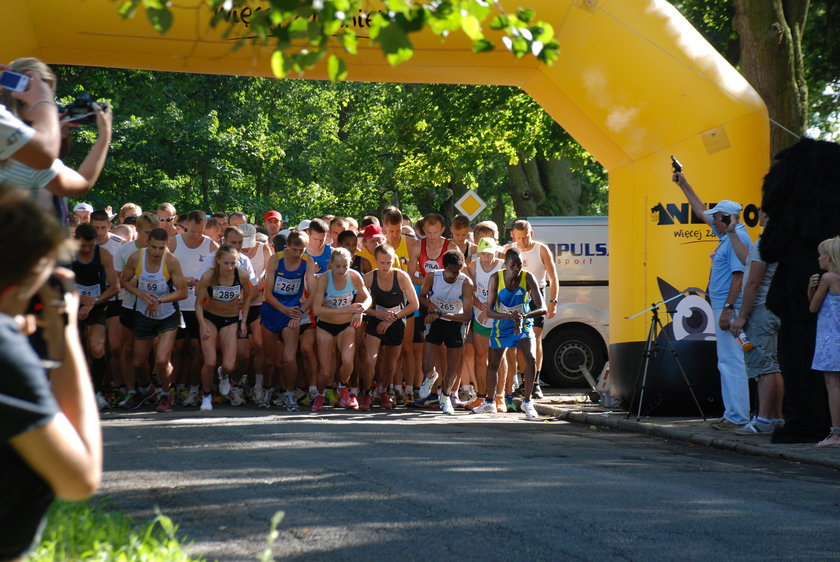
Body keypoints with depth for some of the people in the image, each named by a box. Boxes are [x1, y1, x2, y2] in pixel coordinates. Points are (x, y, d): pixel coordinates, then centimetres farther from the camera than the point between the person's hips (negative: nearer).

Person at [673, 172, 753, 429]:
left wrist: (728, 309, -23)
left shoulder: (737, 237, -13)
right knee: (727, 361, 11)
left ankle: (738, 417, -11)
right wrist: (683, 184, 33)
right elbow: (701, 210, 29)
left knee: (731, 361, -11)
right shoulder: (726, 235, 16)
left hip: (730, 307, -10)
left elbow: (739, 274, -20)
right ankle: (732, 414, 15)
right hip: (723, 306, 10)